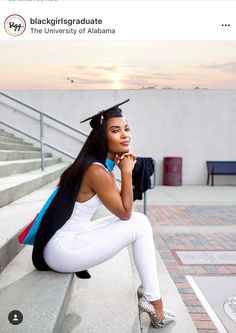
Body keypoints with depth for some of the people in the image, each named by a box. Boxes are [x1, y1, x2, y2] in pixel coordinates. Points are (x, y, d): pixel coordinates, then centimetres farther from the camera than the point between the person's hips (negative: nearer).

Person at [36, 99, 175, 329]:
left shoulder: (98, 164, 6)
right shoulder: (97, 171, -23)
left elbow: (122, 207, 9)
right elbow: (125, 213, -14)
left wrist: (122, 168, -2)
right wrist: (127, 172, -14)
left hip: (68, 238, 9)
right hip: (63, 250, -9)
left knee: (139, 220, 8)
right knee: (140, 226, -7)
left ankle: (147, 292, 17)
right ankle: (155, 308, 8)